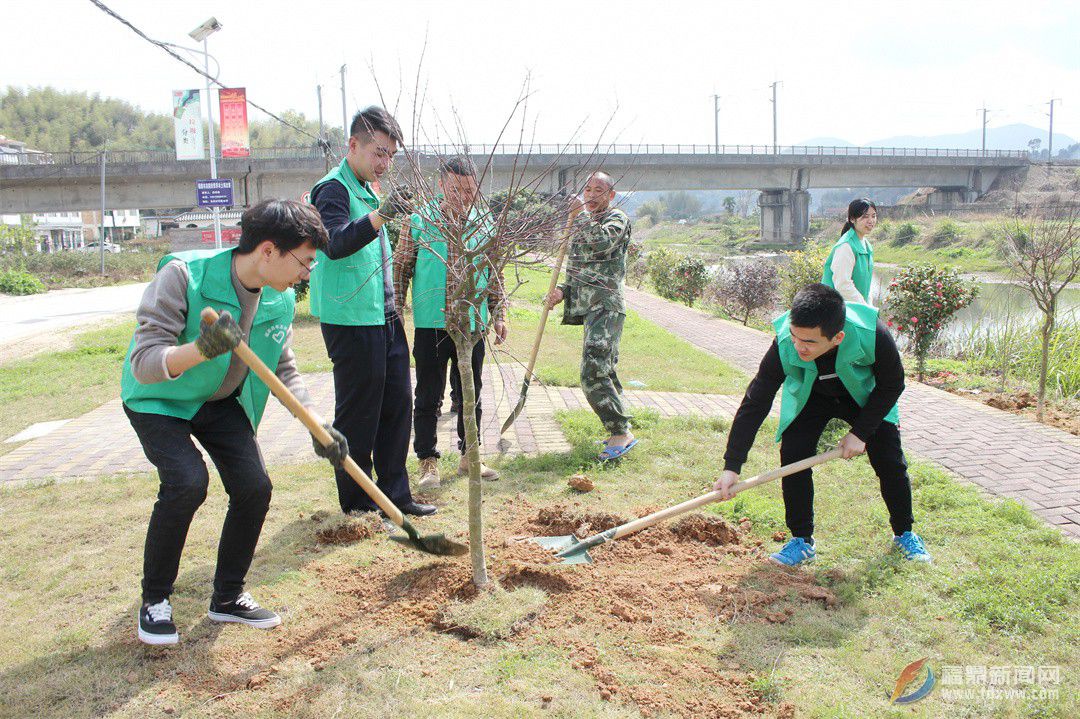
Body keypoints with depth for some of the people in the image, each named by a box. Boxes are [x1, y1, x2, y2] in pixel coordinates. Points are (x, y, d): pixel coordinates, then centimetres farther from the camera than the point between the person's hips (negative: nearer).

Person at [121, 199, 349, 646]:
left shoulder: (281, 300, -13)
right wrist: (201, 349, -55)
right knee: (187, 482, -26)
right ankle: (154, 600, -1)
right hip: (158, 399, -5)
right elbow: (143, 364, -35)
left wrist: (317, 427, -13)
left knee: (255, 487, -8)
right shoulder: (183, 276, -31)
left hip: (221, 402, 5)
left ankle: (227, 597, 15)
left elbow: (284, 370, -1)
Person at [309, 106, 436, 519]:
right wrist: (381, 214, -43)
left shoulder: (366, 190, 17)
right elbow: (335, 244, -30)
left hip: (384, 318, 9)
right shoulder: (333, 189, -11)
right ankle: (357, 503, 12)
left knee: (397, 404, 12)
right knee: (358, 413, -1)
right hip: (351, 319, -9)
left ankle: (395, 494, 22)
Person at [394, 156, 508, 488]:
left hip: (472, 324, 3)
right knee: (428, 396, 4)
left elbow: (494, 275, 13)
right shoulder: (418, 221, -3)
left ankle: (469, 456, 28)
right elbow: (400, 269, 2)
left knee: (471, 394, 13)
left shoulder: (484, 225, 6)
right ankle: (428, 461, 16)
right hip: (430, 324, -3)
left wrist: (498, 315, 10)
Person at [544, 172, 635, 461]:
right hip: (588, 308, 9)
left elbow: (603, 241, -26)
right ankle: (619, 431, 22)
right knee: (605, 373, 13)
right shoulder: (582, 227, 21)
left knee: (593, 374, -18)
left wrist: (580, 214, -17)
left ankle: (622, 433, -11)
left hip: (606, 307, -9)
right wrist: (562, 291, 5)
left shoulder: (617, 219, -3)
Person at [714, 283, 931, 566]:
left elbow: (891, 386, -18)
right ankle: (802, 540, 1)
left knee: (890, 462, -3)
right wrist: (732, 466, -34)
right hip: (809, 397, 0)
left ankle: (904, 533, 23)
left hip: (866, 397, 0)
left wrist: (860, 432, -22)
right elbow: (754, 404, -31)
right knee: (792, 456, -16)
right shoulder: (784, 346, -38)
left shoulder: (873, 336, -40)